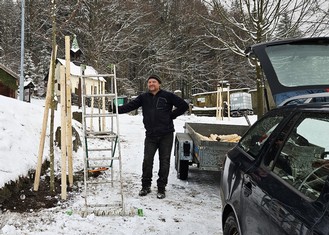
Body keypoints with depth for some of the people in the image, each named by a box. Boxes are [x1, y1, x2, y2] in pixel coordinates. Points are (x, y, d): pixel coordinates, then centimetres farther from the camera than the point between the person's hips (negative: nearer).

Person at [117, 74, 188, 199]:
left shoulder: (168, 96, -1)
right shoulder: (143, 97, 6)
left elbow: (184, 105, 1)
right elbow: (129, 106, -3)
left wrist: (171, 116, -2)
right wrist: (116, 109, -18)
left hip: (166, 135, -2)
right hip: (150, 135, 2)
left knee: (164, 162, 4)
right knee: (147, 160, 1)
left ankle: (161, 188, 15)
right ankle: (146, 186, 17)